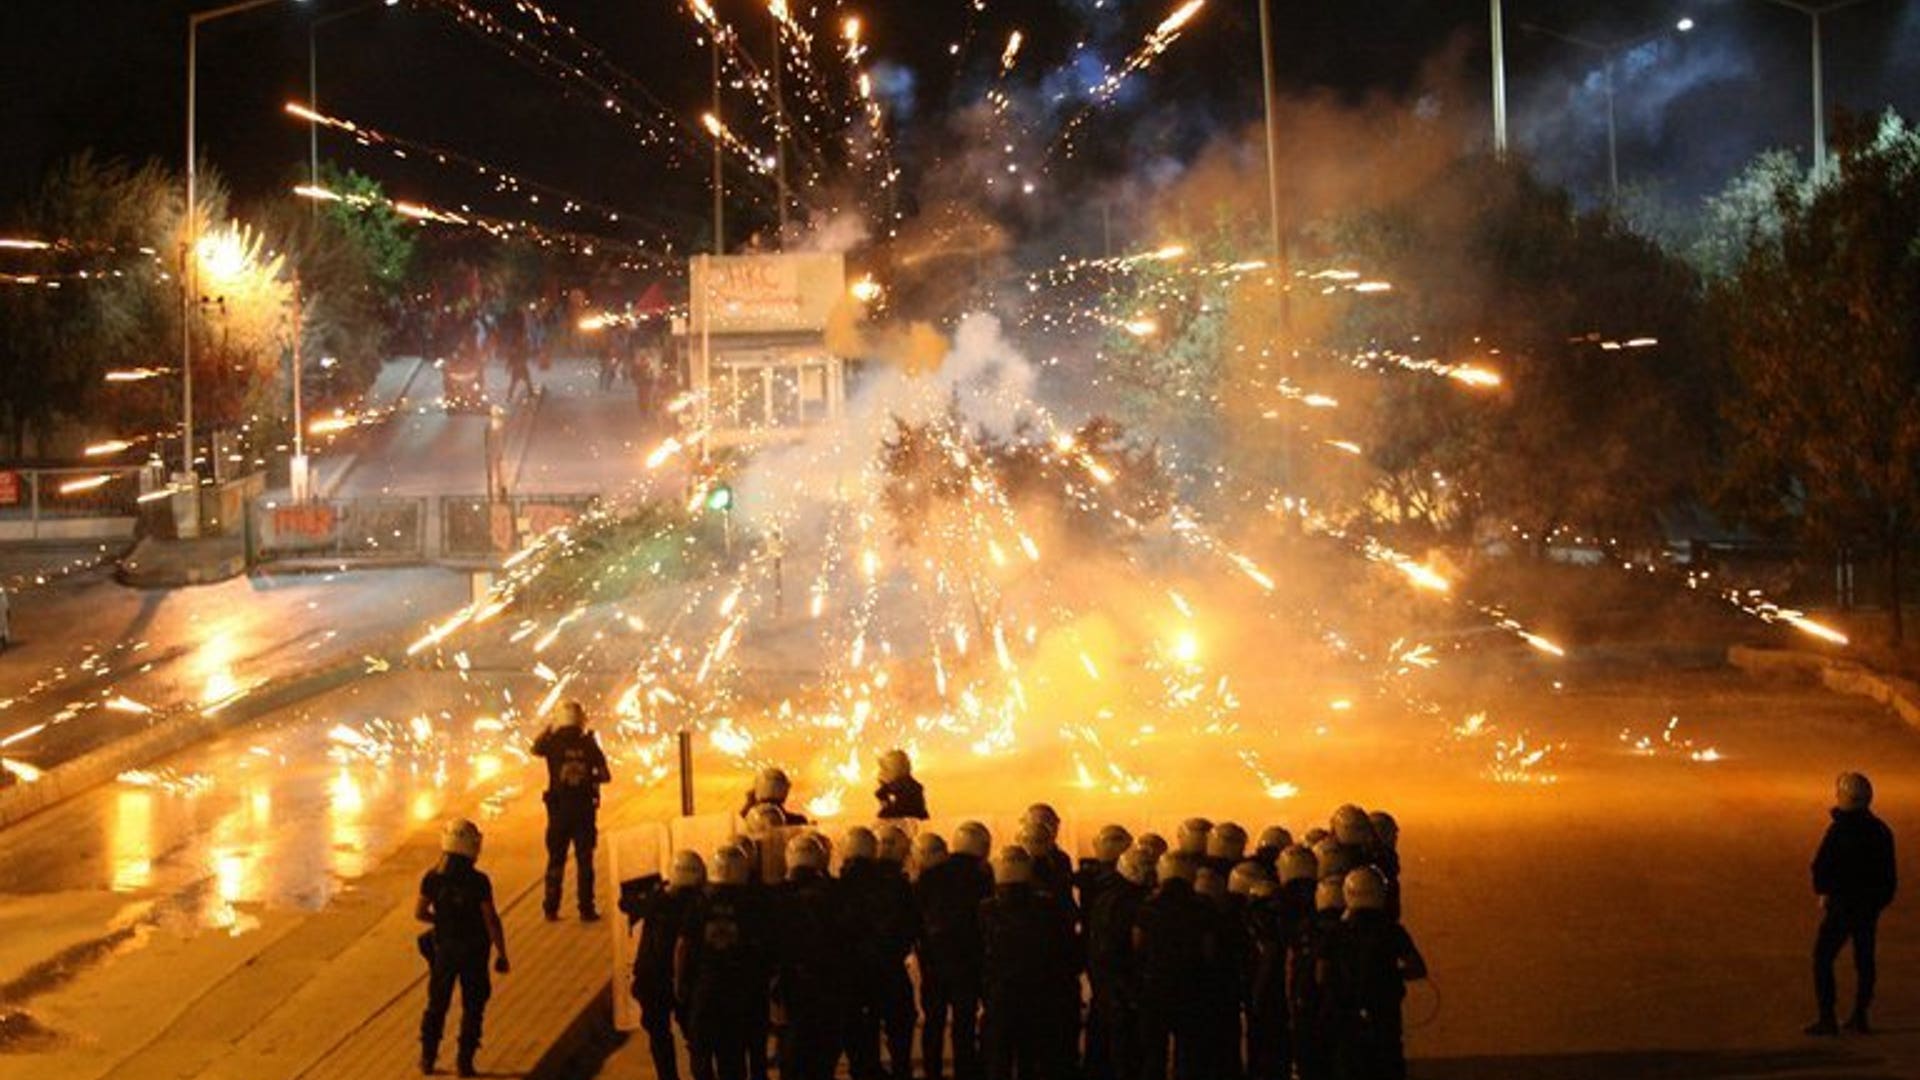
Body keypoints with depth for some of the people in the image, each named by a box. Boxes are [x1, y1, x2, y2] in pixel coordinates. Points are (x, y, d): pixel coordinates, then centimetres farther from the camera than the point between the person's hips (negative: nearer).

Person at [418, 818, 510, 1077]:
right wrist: (501, 954, -8)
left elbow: (419, 912, -3)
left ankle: (427, 1058, 21)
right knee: (472, 1007, 11)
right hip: (474, 951, -3)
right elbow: (491, 919, -16)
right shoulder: (478, 881, -18)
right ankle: (464, 1060, 11)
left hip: (444, 949, 3)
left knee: (437, 1005, 17)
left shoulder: (433, 878, -10)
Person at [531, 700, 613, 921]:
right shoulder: (589, 744, -7)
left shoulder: (554, 743, -7)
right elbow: (605, 775, -5)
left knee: (556, 859, 10)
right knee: (585, 859, 7)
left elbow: (535, 749, 16)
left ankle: (551, 908, 10)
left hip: (559, 808, 0)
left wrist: (548, 730, 27)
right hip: (584, 808, 0)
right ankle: (586, 909, 6)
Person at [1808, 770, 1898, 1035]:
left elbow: (1820, 866, -15)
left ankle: (1827, 1017, -7)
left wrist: (1823, 892, 2)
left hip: (1842, 904, -6)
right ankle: (1860, 1016, 16)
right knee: (1864, 960, 15)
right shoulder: (1881, 830, 5)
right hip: (1871, 905, 6)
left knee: (1823, 958, 0)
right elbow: (1889, 874, 11)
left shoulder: (1839, 829, -16)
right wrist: (1881, 901, 19)